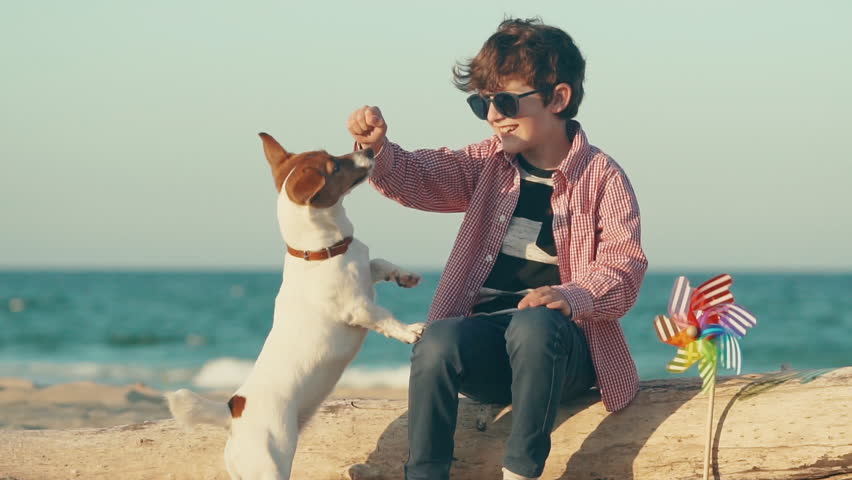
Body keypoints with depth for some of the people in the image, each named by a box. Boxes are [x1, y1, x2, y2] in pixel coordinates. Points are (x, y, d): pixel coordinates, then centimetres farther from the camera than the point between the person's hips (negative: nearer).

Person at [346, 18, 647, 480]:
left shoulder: (602, 177, -1)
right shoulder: (491, 164, 14)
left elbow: (623, 268, -9)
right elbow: (420, 178, 3)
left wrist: (573, 296, -30)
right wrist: (379, 148, -19)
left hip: (558, 341, -3)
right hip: (486, 339, 3)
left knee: (533, 325, -39)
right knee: (437, 341, -31)